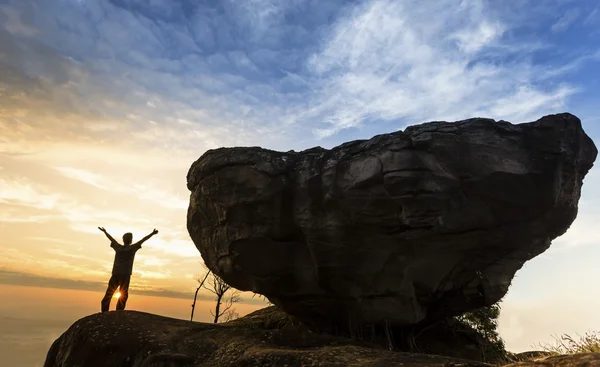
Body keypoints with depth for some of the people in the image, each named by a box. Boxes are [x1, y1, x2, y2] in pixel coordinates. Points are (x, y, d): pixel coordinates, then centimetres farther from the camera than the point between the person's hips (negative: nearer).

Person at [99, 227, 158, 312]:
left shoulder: (118, 247, 9)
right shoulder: (132, 248, -1)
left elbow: (111, 239, 24)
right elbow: (143, 240, -2)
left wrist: (105, 231, 38)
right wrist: (152, 234, -1)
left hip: (115, 274, 4)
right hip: (125, 275, -4)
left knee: (109, 294, 9)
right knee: (123, 295, -2)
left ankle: (104, 312, 9)